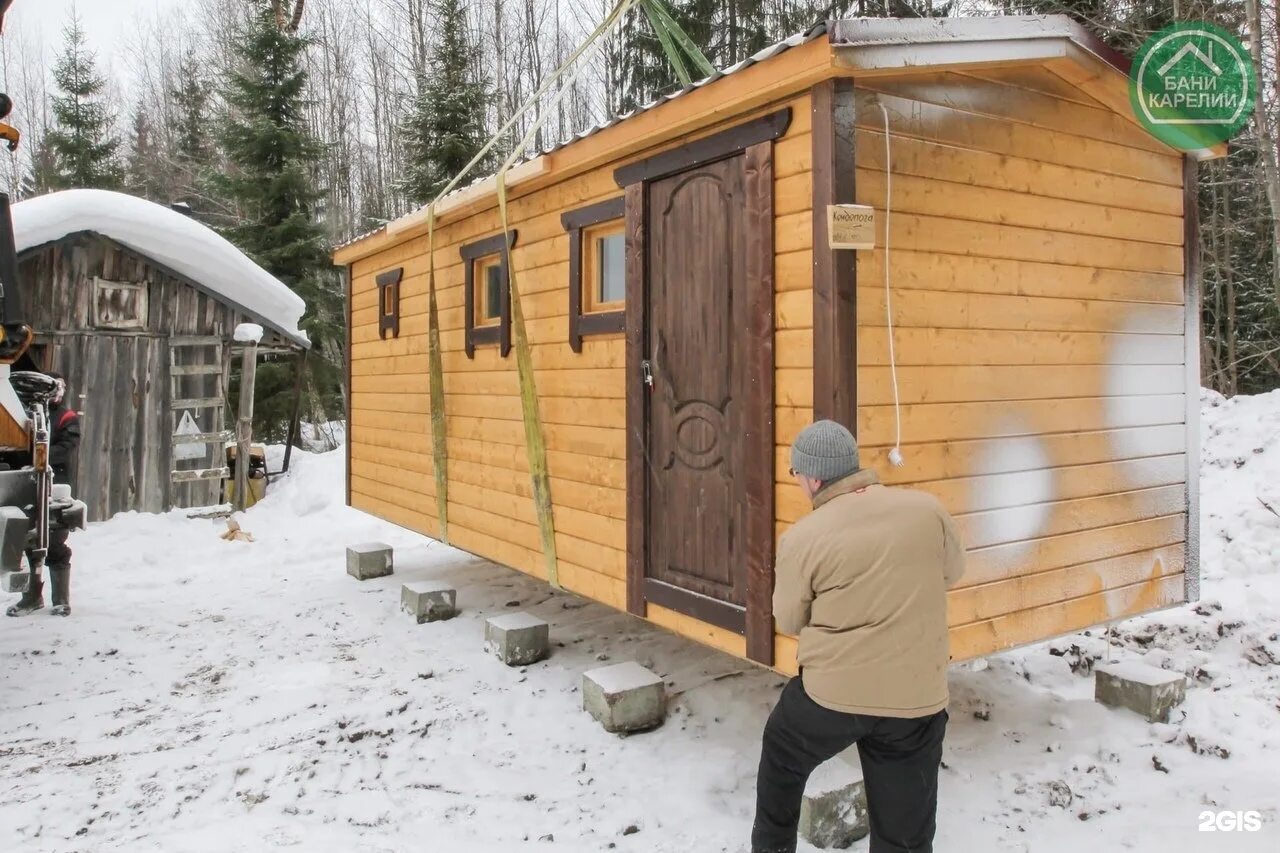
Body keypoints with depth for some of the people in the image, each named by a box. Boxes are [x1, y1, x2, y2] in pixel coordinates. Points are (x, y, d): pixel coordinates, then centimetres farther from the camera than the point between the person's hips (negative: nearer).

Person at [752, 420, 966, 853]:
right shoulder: (927, 509, -5)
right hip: (916, 699, 2)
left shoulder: (800, 539, -11)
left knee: (781, 758, 29)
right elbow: (951, 571, 14)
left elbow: (789, 621, 2)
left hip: (831, 692, -2)